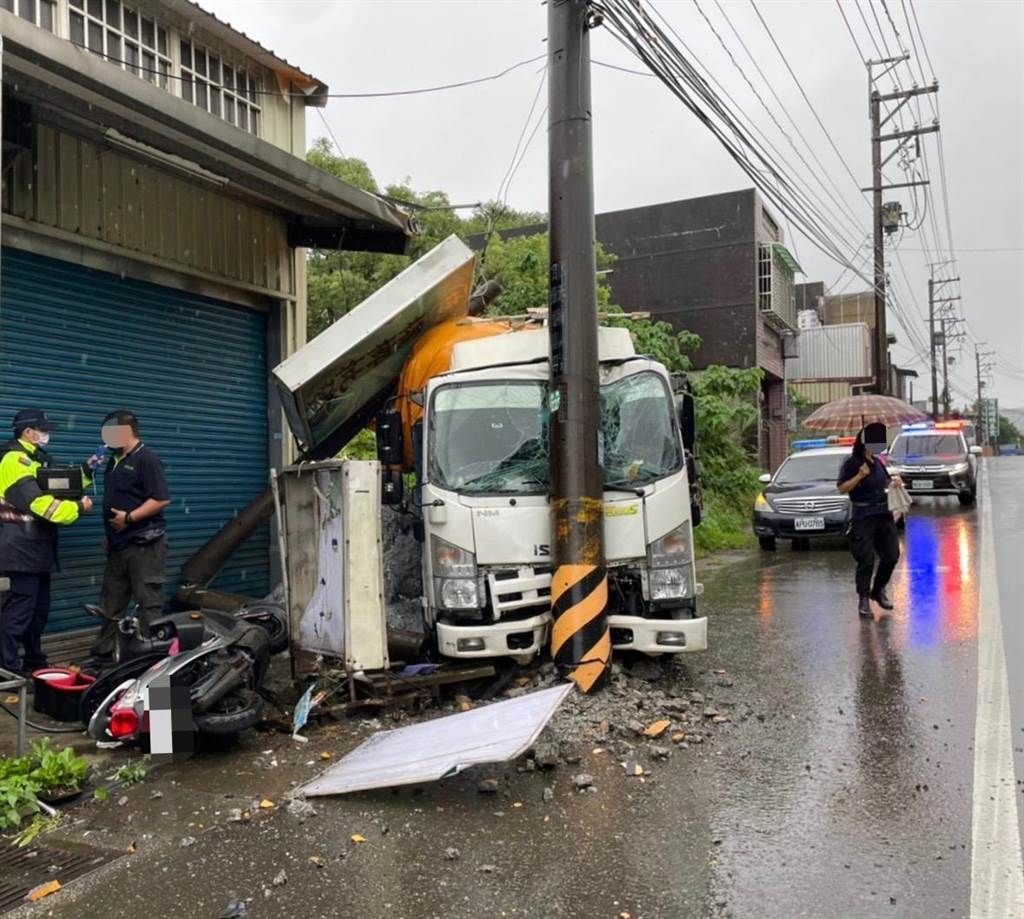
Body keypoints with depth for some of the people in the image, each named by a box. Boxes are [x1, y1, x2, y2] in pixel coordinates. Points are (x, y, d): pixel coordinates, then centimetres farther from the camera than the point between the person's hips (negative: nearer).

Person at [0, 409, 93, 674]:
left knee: (39, 607, 16)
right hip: (23, 547, -10)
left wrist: (86, 471, 8)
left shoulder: (37, 459, 18)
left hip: (38, 545, 10)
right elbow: (38, 501, -24)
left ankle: (34, 660, 26)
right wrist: (78, 508, -20)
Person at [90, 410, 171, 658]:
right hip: (119, 544, 10)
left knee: (149, 603, -3)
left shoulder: (146, 458, -12)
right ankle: (103, 651, 26)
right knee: (111, 603, 16)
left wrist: (129, 518, -20)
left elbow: (162, 499, -20)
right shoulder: (115, 460, 16)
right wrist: (109, 535, 22)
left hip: (144, 544, -10)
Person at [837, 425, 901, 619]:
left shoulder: (877, 462, 13)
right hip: (862, 517, -7)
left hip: (883, 513, 7)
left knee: (891, 555, 7)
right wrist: (859, 476, -25)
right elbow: (842, 488, -14)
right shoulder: (851, 463, -7)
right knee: (866, 560, -6)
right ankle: (863, 600, 4)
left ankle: (878, 590, 29)